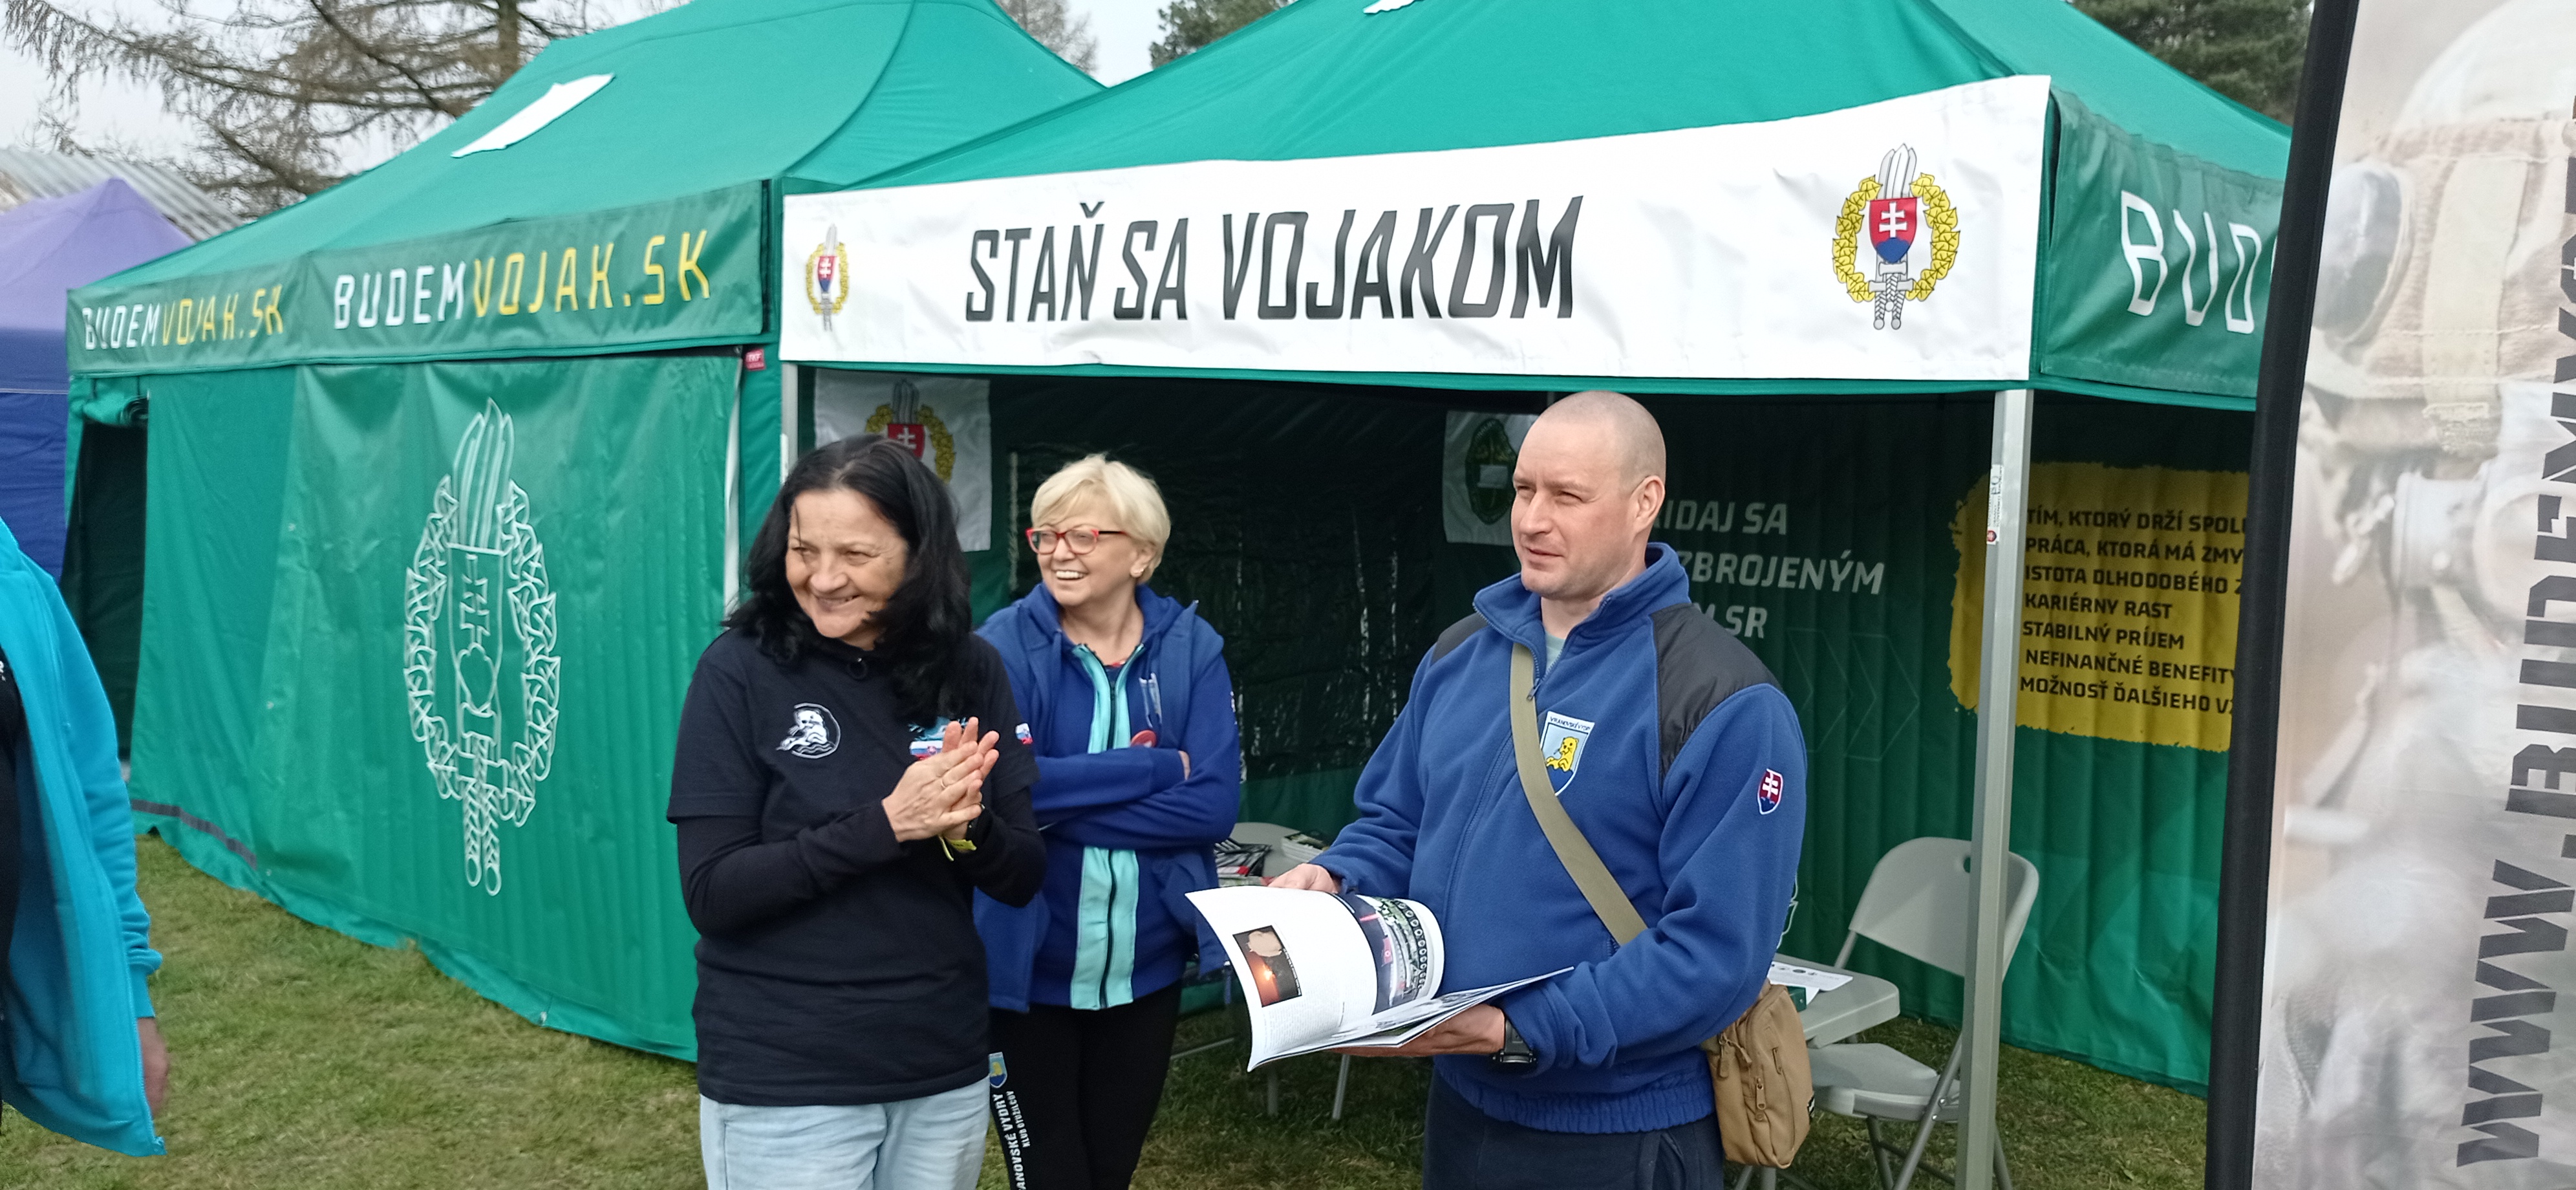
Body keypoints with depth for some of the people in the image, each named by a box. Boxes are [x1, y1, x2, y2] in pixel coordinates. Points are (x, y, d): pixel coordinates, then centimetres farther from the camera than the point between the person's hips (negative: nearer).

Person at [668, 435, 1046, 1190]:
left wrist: (967, 828, -20)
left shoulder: (970, 673, -1)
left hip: (944, 1072, 4)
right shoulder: (741, 671, -10)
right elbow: (711, 893, -13)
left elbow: (1024, 878, 1)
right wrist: (886, 824, -23)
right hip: (782, 1084, -3)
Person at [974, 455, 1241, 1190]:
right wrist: (1156, 766, -19)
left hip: (1145, 972, 3)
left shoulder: (1191, 648, -3)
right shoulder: (1006, 646, -9)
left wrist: (1063, 804, -20)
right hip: (1027, 971, -2)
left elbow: (1216, 803, -13)